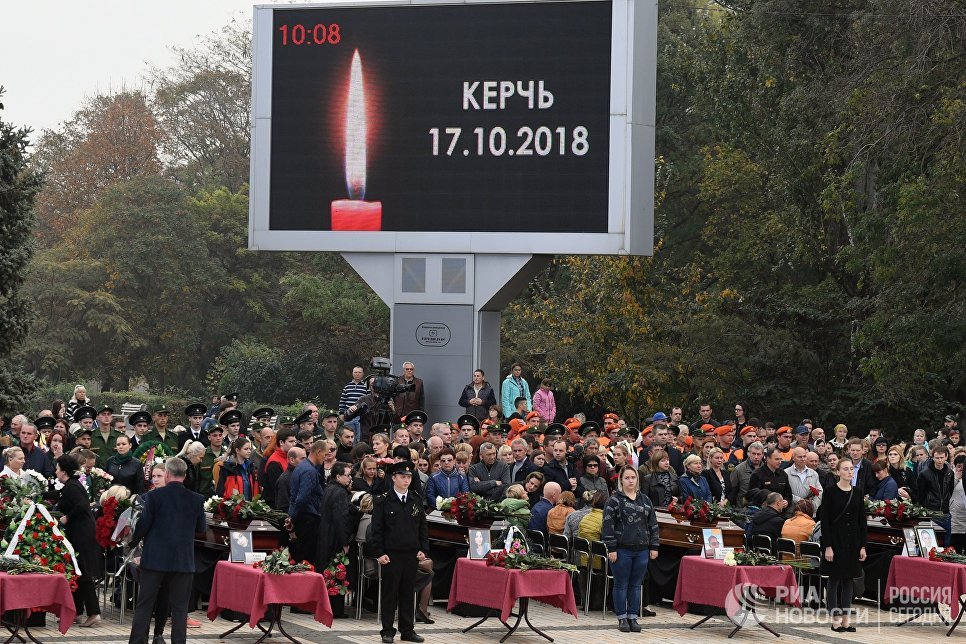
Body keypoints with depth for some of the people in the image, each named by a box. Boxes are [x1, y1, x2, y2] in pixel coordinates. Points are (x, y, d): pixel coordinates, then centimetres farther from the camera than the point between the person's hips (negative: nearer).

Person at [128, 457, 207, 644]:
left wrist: (132, 543, 11)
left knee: (144, 606, 6)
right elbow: (202, 528, 8)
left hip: (155, 558, -1)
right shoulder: (196, 499, -2)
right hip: (184, 561, 1)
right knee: (179, 607, 5)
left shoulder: (153, 496, -9)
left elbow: (143, 525, -7)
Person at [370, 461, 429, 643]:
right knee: (390, 593, 1)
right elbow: (377, 529, -4)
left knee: (408, 593, 8)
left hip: (412, 554, 4)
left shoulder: (416, 500, 10)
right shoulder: (383, 501, -2)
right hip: (391, 555, -4)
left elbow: (423, 527, 13)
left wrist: (423, 549, 4)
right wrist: (379, 553, -10)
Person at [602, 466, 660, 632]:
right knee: (621, 585, 2)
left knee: (636, 585, 8)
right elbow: (608, 525, -7)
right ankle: (622, 618, 9)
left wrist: (654, 546, 8)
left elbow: (653, 524, 14)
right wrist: (611, 548, -13)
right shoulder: (614, 500, -3)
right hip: (622, 549, -4)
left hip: (641, 550, 4)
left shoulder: (645, 500, 12)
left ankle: (633, 617, 14)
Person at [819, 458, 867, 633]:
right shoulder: (831, 492, -6)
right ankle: (835, 620, 4)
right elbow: (825, 520, -8)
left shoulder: (857, 492, 6)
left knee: (848, 580, 7)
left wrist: (863, 546, 3)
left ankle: (845, 620, 11)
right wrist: (828, 546, -14)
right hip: (835, 539, -4)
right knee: (834, 580, 0)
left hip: (852, 540, 4)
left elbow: (862, 520, 8)